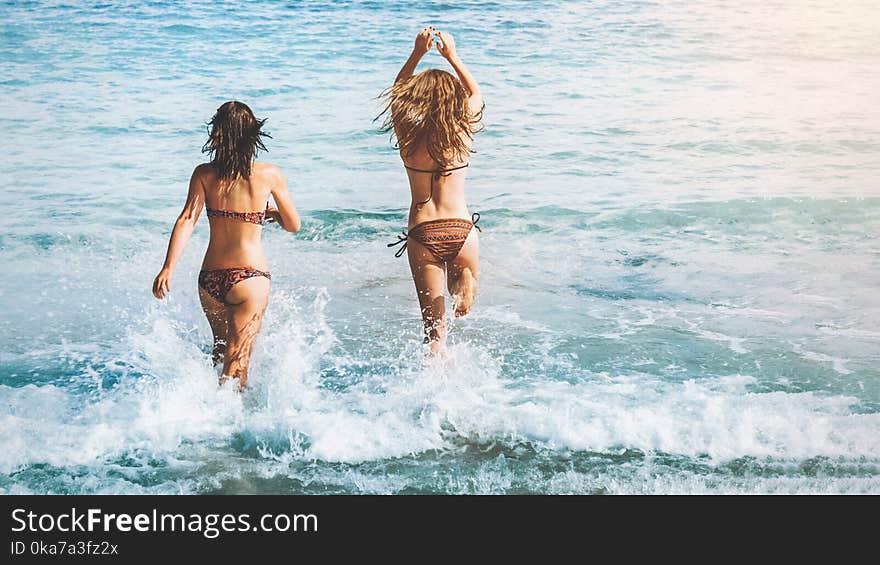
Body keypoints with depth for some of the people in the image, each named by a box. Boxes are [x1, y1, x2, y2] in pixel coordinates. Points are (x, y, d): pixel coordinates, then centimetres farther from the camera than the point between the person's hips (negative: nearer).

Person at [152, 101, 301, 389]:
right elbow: (293, 225, 5)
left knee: (222, 348, 28)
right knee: (236, 363, -2)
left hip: (209, 279, 4)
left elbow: (186, 219, -12)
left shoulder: (204, 173, 0)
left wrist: (168, 268, -18)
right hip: (249, 278, -3)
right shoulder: (269, 175, -4)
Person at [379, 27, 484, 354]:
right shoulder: (462, 129, -2)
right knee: (461, 298, 24)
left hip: (422, 234, 0)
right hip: (461, 229, 0)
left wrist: (417, 54, 19)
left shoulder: (406, 131, -2)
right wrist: (452, 57, 23)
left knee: (434, 326, 9)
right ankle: (464, 286, -10)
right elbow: (476, 94, 20)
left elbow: (397, 92, 20)